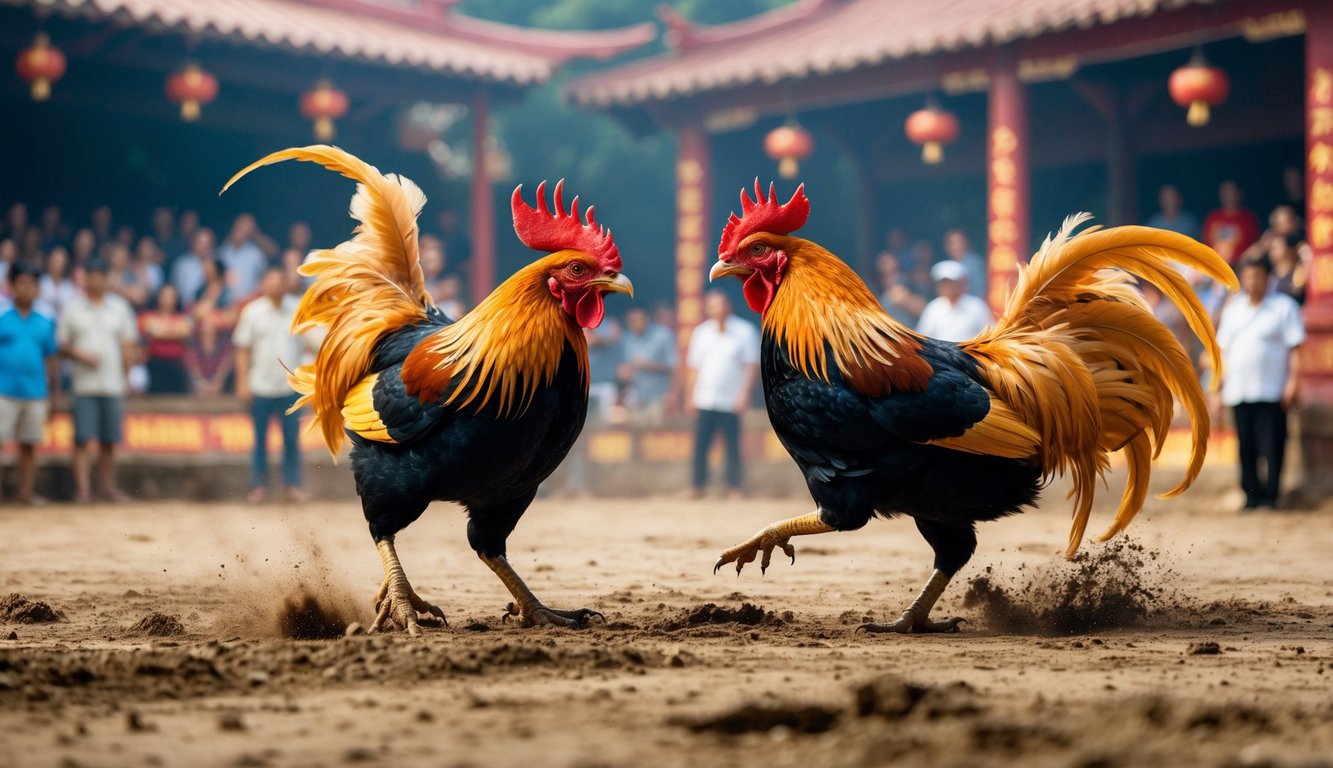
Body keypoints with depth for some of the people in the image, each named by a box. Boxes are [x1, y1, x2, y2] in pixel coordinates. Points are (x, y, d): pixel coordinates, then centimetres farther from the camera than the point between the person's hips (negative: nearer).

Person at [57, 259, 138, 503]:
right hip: (84, 384, -2)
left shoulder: (119, 307, 11)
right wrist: (80, 355, -12)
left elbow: (128, 345, 12)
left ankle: (108, 487, 15)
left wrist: (127, 378, 7)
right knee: (82, 439, -8)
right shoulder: (73, 309, 6)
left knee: (110, 440, 5)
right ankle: (83, 489, -9)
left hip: (113, 384, 2)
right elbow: (62, 345, 6)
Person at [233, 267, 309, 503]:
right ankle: (259, 486, 13)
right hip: (261, 387, -1)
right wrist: (243, 382, -5)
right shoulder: (252, 311, 0)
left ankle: (293, 486, 11)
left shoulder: (299, 309, 2)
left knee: (292, 439, 4)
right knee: (260, 439, 7)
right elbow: (243, 350, 1)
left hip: (291, 387, 1)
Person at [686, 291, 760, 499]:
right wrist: (691, 396, 8)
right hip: (705, 401, 2)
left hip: (731, 402, -2)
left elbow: (752, 364, 0)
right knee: (700, 446, -2)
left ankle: (734, 488, 7)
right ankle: (696, 487, 4)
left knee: (733, 447, 0)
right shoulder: (701, 332, 11)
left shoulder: (745, 331, 0)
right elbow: (693, 366, 14)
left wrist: (744, 392, -9)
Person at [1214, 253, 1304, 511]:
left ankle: (1270, 495, -3)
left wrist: (1293, 381, -10)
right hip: (1238, 391, 5)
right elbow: (1224, 349, 19)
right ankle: (1251, 494, 11)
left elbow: (1295, 347, -2)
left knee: (1272, 447, -6)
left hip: (1271, 391, -5)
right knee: (1246, 448, 5)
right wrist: (1220, 385, 13)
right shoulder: (1233, 309, 17)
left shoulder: (1284, 306, 3)